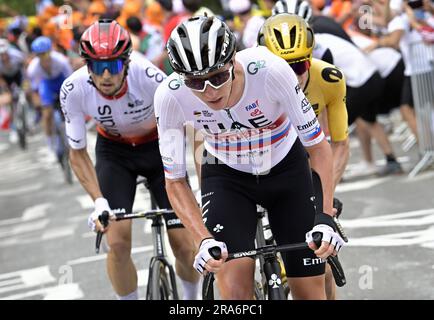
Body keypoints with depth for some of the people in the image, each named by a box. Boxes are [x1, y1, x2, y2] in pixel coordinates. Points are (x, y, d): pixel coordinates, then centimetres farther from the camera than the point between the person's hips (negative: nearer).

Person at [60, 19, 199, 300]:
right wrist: (99, 202, -25)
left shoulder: (149, 77, -34)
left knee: (185, 247, -6)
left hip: (158, 147, -1)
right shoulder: (73, 90, -27)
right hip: (115, 152, 1)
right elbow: (78, 154, -14)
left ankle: (191, 299, 25)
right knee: (118, 242, -17)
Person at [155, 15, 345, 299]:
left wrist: (326, 217, -32)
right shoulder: (170, 96, -29)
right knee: (235, 290, -21)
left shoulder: (270, 70, -34)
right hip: (226, 177, 0)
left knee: (311, 291, -1)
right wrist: (204, 240, -31)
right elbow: (175, 181, -18)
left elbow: (318, 147, -22)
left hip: (286, 169, 0)